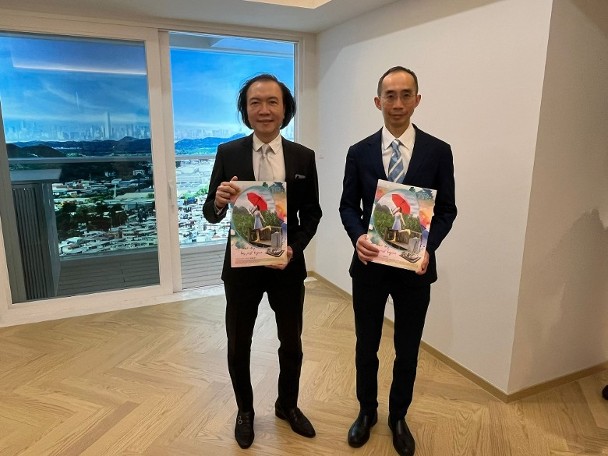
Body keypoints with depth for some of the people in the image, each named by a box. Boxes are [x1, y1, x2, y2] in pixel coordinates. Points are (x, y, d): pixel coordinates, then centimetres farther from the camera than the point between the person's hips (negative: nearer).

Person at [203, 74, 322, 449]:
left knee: (292, 342, 17)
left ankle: (288, 405, 44)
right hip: (241, 265, -1)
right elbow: (211, 214, -5)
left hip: (288, 265, 1)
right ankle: (245, 410, 41)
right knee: (238, 345, 14)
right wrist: (219, 201, -28)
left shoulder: (303, 157, -3)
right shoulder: (228, 154, -6)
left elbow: (312, 213, 1)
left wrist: (295, 248, -15)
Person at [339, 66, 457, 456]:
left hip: (415, 267, 0)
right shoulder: (360, 152, 0)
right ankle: (367, 411, 40)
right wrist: (358, 237, -18)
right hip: (369, 265, 1)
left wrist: (428, 246, -18)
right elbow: (348, 205, 2)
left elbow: (447, 209, -1)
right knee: (366, 346, 16)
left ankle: (398, 417, 39)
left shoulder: (438, 151, -3)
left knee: (408, 350, 15)